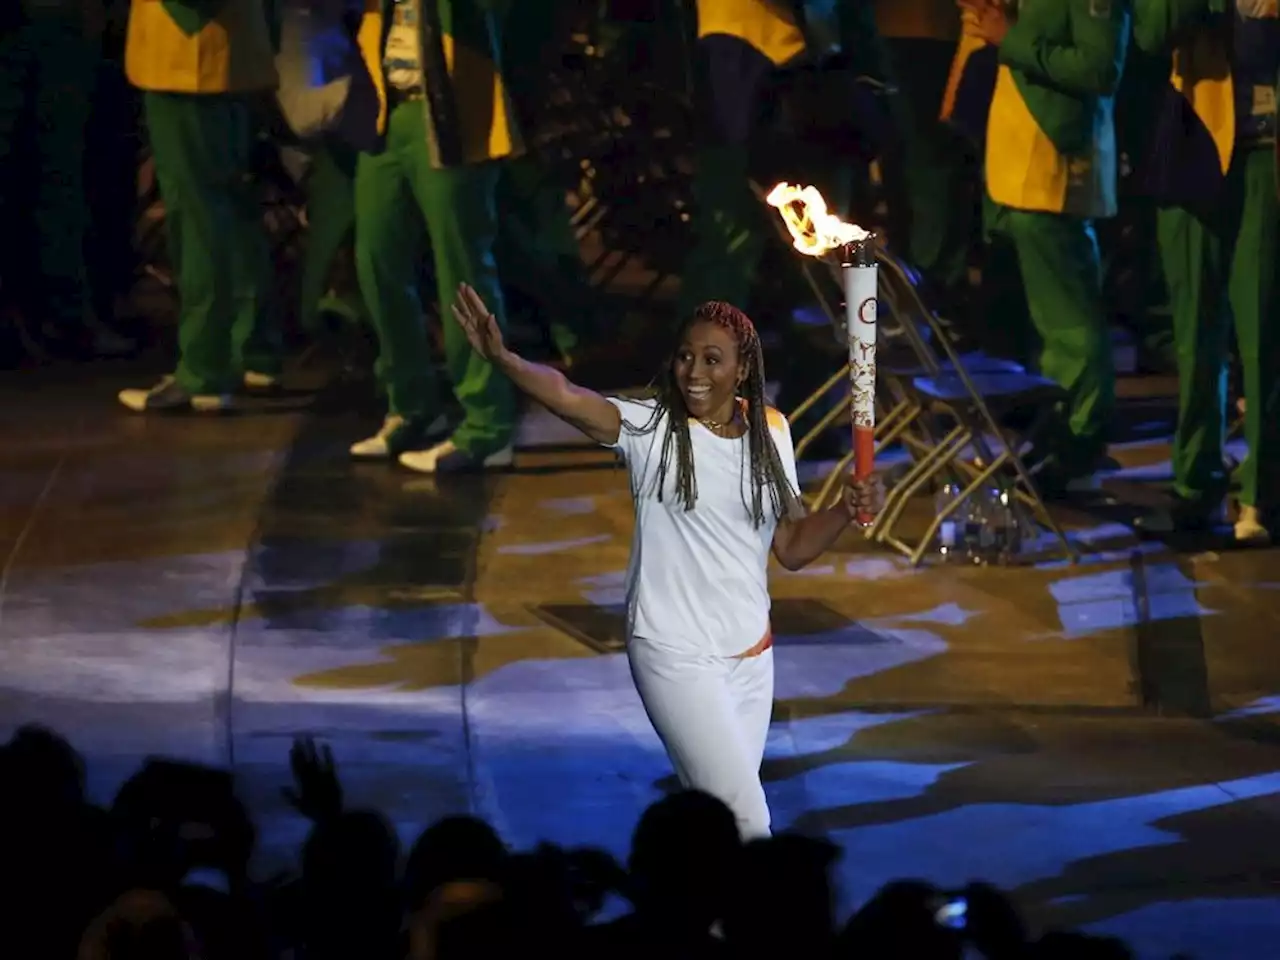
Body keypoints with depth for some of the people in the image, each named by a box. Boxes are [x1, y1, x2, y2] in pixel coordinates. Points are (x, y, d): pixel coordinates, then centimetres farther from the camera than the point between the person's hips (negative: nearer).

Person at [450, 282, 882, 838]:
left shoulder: (769, 435, 5)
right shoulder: (651, 429, -10)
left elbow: (792, 548, 10)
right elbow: (568, 398, -28)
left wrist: (847, 511, -9)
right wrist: (502, 359, -46)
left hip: (750, 655, 5)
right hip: (676, 653, -5)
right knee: (746, 818, -12)